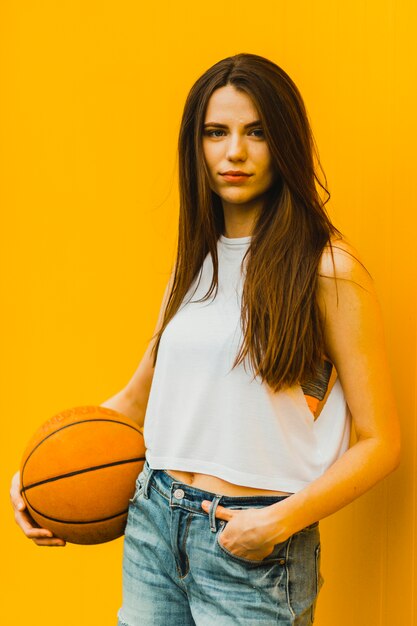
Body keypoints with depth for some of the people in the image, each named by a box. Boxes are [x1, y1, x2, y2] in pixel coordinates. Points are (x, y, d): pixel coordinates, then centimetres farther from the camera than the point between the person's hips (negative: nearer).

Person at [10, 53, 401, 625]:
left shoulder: (330, 269, -10)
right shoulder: (196, 263, 9)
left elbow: (379, 442, -9)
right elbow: (138, 398, 15)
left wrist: (281, 521, -21)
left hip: (252, 549, -5)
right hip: (153, 522, 5)